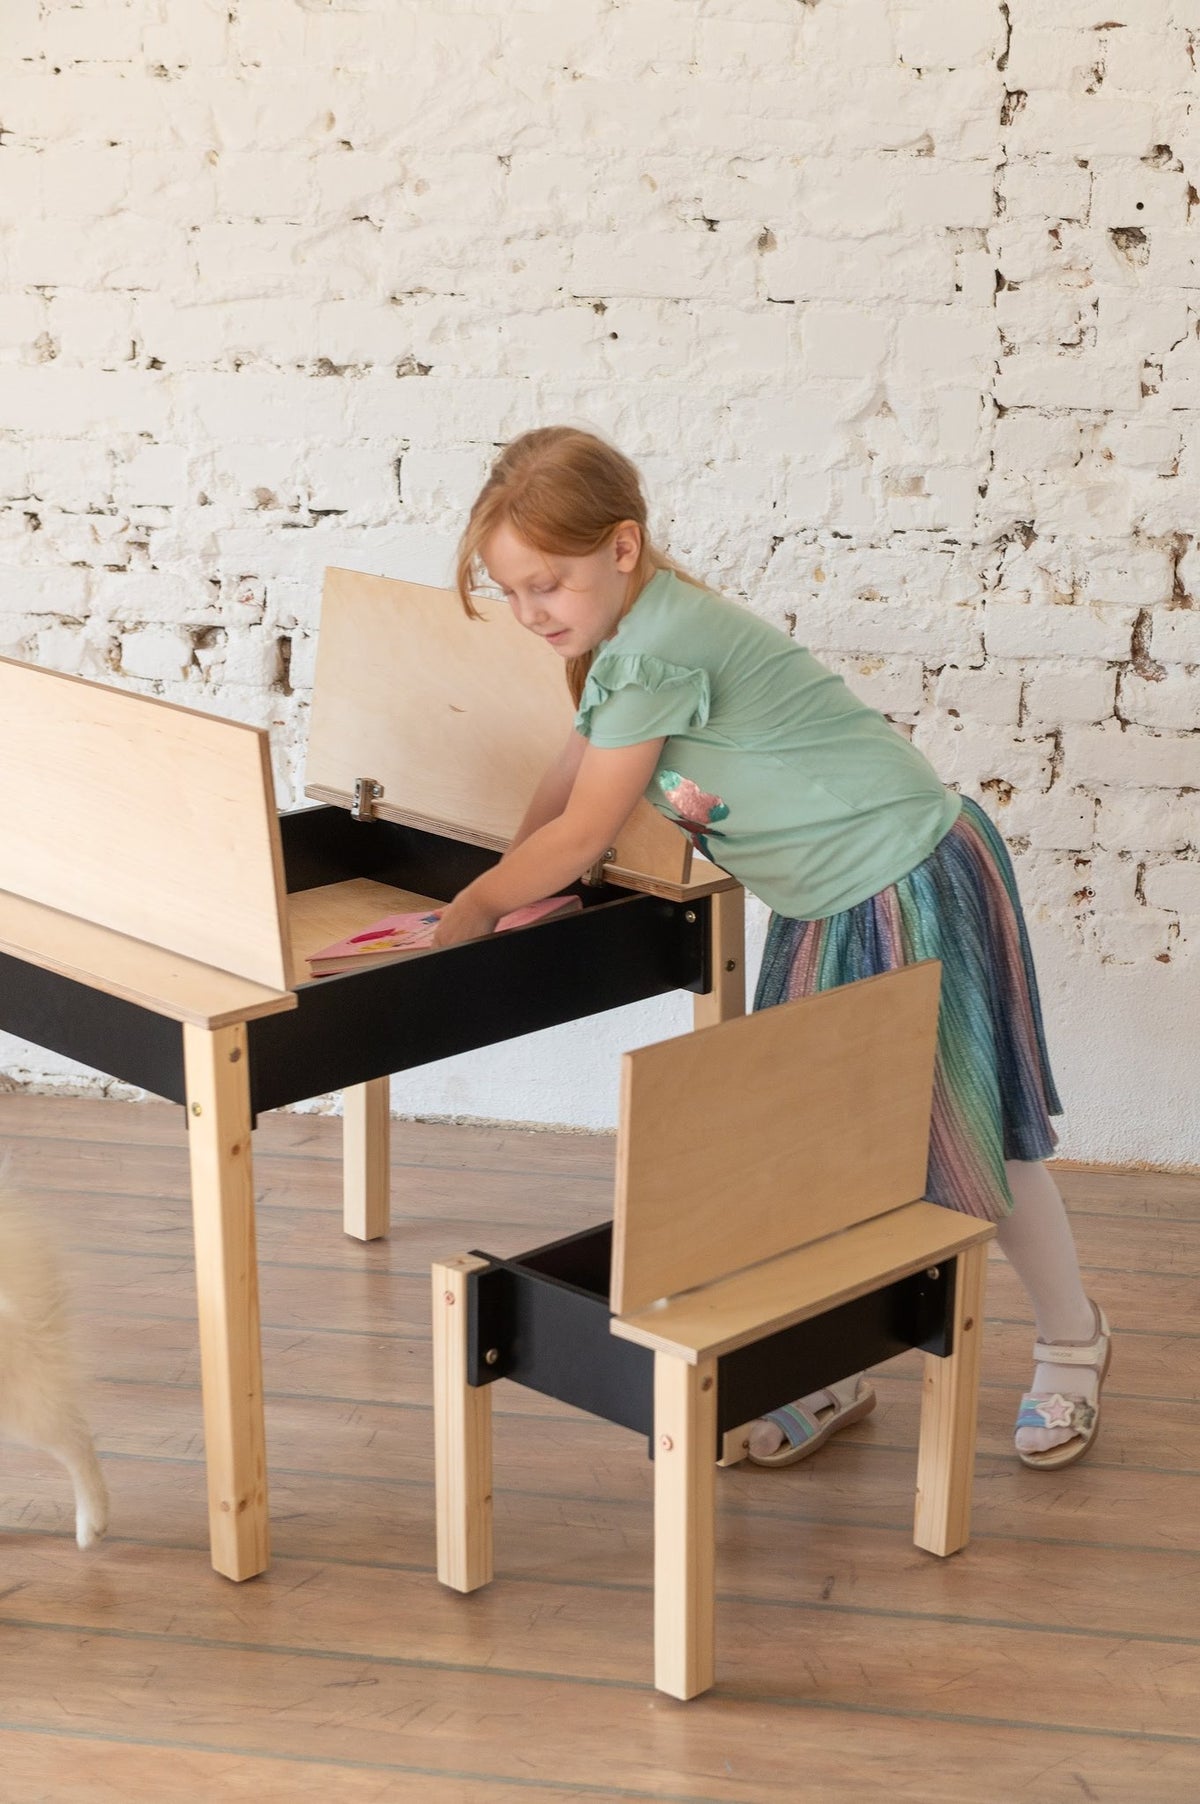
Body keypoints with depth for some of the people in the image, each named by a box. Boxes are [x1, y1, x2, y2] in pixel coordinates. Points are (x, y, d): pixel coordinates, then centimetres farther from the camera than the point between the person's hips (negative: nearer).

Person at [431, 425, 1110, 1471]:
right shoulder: (625, 638, 3)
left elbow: (580, 837, -20)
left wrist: (467, 915, -10)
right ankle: (831, 1378, 25)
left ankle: (1071, 1342, 28)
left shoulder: (660, 648, -27)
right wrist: (502, 902, 7)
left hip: (917, 887, -9)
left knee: (973, 1137, 6)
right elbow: (560, 796, 14)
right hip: (826, 904, 9)